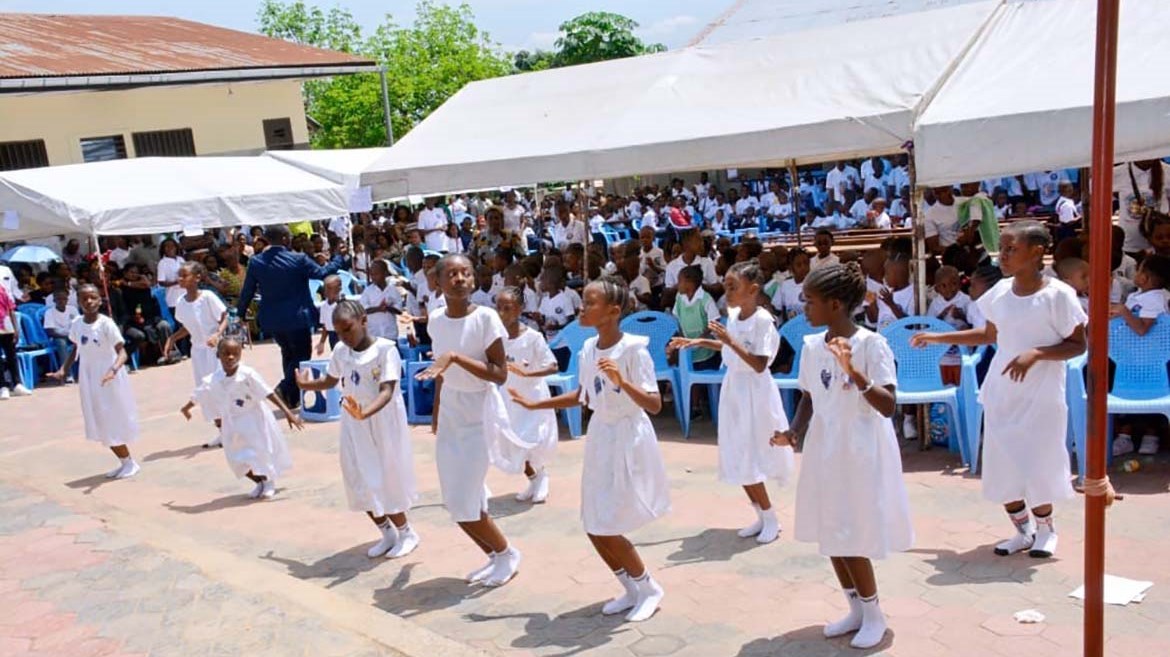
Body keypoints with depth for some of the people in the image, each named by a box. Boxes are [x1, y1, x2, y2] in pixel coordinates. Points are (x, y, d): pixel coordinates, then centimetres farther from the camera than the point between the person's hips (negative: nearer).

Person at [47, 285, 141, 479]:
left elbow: (122, 352, -24)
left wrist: (113, 370, -40)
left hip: (108, 379, -6)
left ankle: (130, 463, 16)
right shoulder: (77, 324, 0)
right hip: (88, 378, 6)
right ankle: (124, 462, 24)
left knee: (114, 421, 0)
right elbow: (75, 350, 14)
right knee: (101, 425, 11)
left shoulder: (106, 323, -18)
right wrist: (63, 370, 2)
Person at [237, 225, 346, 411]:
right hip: (297, 318, -5)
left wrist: (241, 313, 16)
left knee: (288, 353, 22)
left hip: (271, 320, 5)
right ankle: (286, 386, -16)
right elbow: (322, 273, -4)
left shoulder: (255, 262, -3)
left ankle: (292, 398, 24)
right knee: (302, 355, 7)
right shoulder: (298, 260, -14)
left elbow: (247, 291, 2)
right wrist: (339, 257, 9)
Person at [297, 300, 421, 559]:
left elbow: (387, 391, -29)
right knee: (360, 483, 10)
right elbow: (330, 381, 18)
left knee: (386, 481, 1)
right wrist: (307, 384, 5)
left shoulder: (385, 349, -19)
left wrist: (365, 413, -44)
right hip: (354, 424, 6)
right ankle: (387, 533, 29)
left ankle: (406, 533, 23)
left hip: (383, 424, -6)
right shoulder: (340, 351, 0)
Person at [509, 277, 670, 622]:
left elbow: (655, 405, -24)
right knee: (594, 528, 10)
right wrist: (534, 405, 17)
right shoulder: (588, 348, 2)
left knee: (608, 529, -3)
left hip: (629, 439, -7)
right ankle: (631, 589, 30)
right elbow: (581, 397, 15)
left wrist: (622, 382, -39)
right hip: (601, 437, 7)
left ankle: (650, 589, 21)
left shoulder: (634, 348, -20)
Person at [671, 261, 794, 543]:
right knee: (737, 459, 10)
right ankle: (762, 517, 24)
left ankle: (771, 519, 15)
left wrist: (730, 341, -28)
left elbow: (759, 365, -23)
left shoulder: (763, 320, -19)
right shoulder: (733, 315, 4)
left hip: (754, 394, -8)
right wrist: (698, 342, 13)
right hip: (733, 388, 8)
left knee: (748, 460, -3)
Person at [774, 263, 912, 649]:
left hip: (861, 452, -6)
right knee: (830, 533, 12)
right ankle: (856, 609, 31)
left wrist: (854, 371, -34)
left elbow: (888, 407, -22)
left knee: (853, 537, 0)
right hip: (824, 450, 6)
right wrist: (793, 433, -5)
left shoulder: (871, 344, -16)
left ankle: (873, 615, 23)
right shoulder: (811, 346, 2)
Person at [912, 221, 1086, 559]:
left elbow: (1078, 344, -9)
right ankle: (1023, 529, 26)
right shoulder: (1001, 291, 3)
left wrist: (1036, 354, -24)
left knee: (1036, 464, -1)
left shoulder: (1058, 295, -12)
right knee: (1001, 467, 6)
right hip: (1001, 392, 5)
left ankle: (1044, 527, 27)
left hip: (1040, 396, -5)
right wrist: (938, 338, 13)